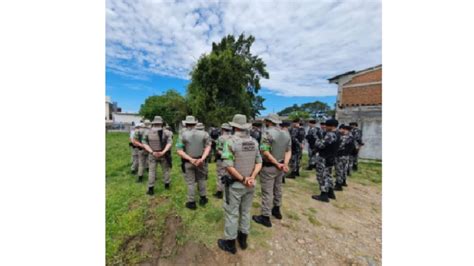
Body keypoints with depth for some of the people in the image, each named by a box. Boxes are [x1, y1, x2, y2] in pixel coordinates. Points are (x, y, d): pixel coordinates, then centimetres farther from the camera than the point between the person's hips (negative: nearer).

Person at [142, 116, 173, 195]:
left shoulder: (148, 132, -2)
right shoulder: (166, 132, -9)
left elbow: (145, 144, -7)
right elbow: (169, 143, -17)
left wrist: (152, 152, -13)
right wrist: (163, 152, -20)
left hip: (152, 155, 1)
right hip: (163, 155, -1)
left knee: (151, 171, 11)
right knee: (166, 170, 15)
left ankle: (151, 189, 16)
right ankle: (167, 185, 29)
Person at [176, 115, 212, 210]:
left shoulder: (183, 135, -6)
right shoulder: (203, 133, -2)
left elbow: (179, 151, -13)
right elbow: (208, 147, -11)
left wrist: (191, 159, -15)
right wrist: (202, 158, -16)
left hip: (188, 162, -1)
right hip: (201, 161, 2)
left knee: (191, 182, 11)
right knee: (201, 179, 19)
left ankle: (191, 202, 23)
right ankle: (203, 198, 31)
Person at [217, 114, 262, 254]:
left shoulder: (231, 141, -17)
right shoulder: (254, 141, -1)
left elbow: (228, 166, -23)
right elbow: (259, 162, -3)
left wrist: (243, 179, -15)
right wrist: (251, 178, -11)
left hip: (235, 184, -5)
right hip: (250, 184, 5)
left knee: (231, 213, 13)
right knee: (246, 211, 21)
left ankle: (230, 243, 32)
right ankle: (243, 239, 40)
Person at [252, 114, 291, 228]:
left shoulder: (268, 133, -17)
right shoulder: (286, 134, 7)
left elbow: (265, 152, -24)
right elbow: (288, 151, 2)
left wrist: (278, 164, -18)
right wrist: (285, 164, -8)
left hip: (268, 167, -8)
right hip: (280, 166, 8)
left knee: (267, 192, 3)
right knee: (277, 189, 22)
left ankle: (265, 217, 15)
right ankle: (276, 210, 40)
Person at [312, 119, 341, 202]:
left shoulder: (330, 134, -23)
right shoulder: (337, 134, 11)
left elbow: (321, 145, -26)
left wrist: (317, 141, -6)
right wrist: (320, 141, 4)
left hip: (324, 159, -10)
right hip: (330, 158, 10)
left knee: (322, 176, 0)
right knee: (327, 175, 21)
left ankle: (324, 195, 8)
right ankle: (331, 193, 31)